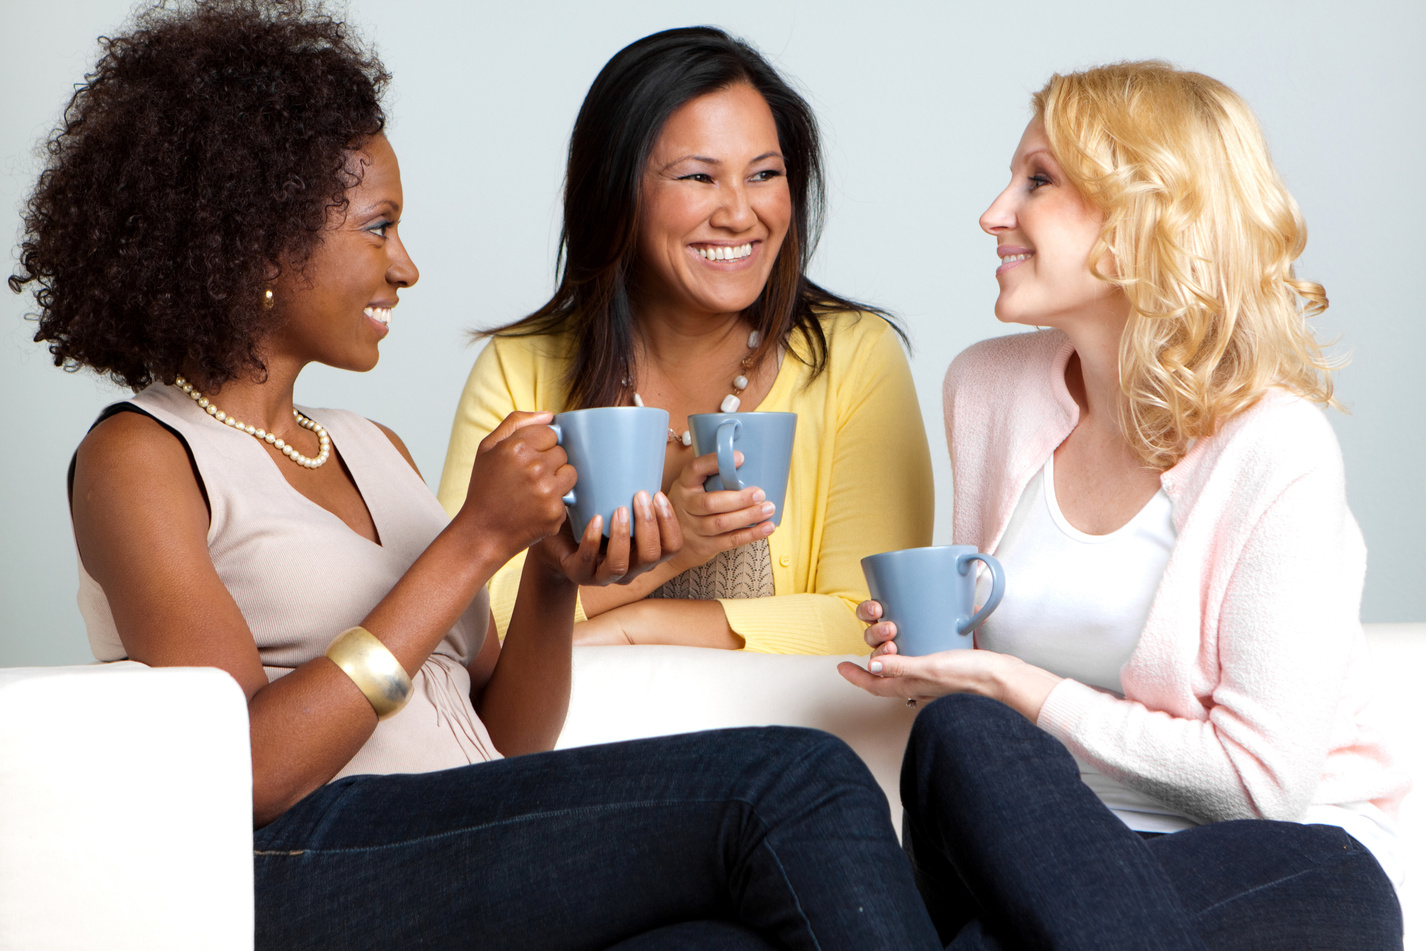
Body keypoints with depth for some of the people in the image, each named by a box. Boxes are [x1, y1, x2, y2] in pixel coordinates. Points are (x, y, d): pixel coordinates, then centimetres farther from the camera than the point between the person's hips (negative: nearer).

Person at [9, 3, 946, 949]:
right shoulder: (139, 458, 2)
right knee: (792, 784, -24)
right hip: (310, 864, -6)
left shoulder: (373, 450, 24)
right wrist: (476, 540, -10)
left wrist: (555, 572, 0)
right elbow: (250, 771, -13)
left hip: (482, 863, 6)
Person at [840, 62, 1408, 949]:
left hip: (1284, 869, -6)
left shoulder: (1277, 453, -14)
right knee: (960, 734, -31)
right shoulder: (988, 387, 6)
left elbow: (1263, 782, -13)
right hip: (1063, 855, 6)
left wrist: (1026, 697, -15)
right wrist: (934, 643, -1)